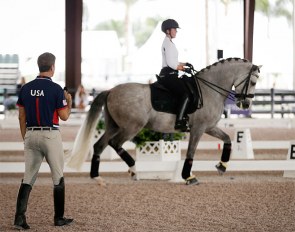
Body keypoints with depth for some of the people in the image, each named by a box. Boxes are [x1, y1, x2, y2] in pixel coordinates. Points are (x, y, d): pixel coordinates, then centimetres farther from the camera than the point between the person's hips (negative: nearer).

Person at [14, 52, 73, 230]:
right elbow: (64, 116, -6)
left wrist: (25, 138, 15)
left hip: (31, 135, 4)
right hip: (50, 135, -4)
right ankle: (59, 218, 15)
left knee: (28, 177, 4)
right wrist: (69, 102, 13)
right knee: (58, 177, 10)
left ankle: (20, 217, -10)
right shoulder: (56, 89, -10)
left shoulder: (26, 88, 3)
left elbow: (21, 116, 7)